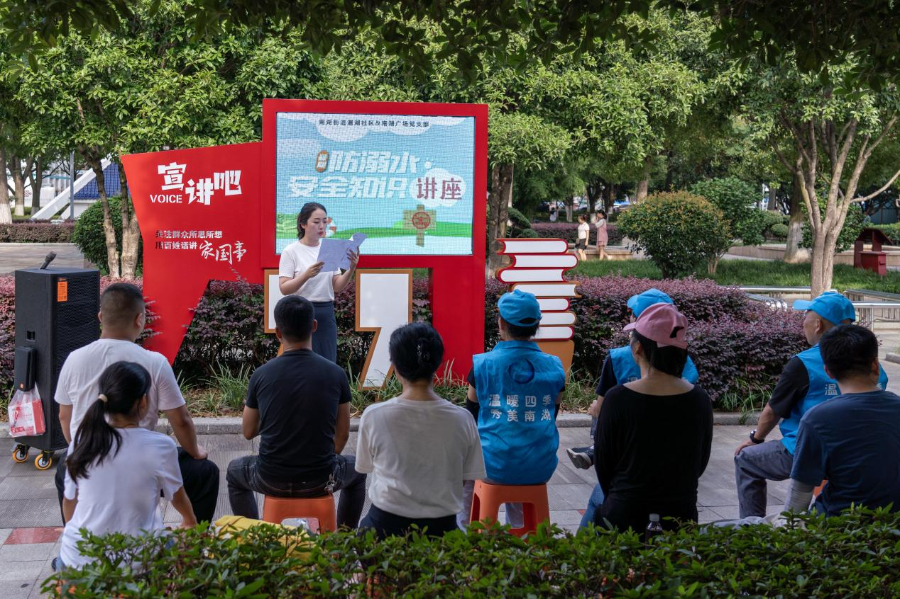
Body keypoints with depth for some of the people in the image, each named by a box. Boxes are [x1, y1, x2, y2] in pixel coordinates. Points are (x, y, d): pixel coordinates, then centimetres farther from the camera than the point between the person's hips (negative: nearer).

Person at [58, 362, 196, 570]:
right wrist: (190, 521, 30)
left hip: (77, 560, 4)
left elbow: (69, 502, 10)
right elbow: (178, 498, 8)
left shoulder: (85, 440, -2)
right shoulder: (160, 446, -11)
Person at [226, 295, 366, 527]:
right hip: (321, 481, 0)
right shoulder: (336, 374, -7)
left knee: (235, 471, 34)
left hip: (272, 481, 0)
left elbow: (248, 432, 7)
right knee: (356, 471, 34)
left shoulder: (261, 375, -8)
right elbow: (342, 435, 3)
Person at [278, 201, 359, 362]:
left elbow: (337, 287, 6)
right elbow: (284, 288, -12)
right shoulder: (291, 251, -5)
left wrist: (351, 269, -12)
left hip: (326, 314, 5)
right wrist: (307, 275, -28)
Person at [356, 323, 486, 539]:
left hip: (386, 524, -1)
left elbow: (366, 467, 8)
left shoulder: (373, 417, -8)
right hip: (441, 526, 1)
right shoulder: (462, 419, -5)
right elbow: (468, 477, 6)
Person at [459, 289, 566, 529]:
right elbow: (550, 417, 11)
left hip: (495, 465, -2)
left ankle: (465, 530, 35)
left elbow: (472, 416, 3)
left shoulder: (483, 365, -8)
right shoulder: (554, 367, 0)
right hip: (541, 468, 2)